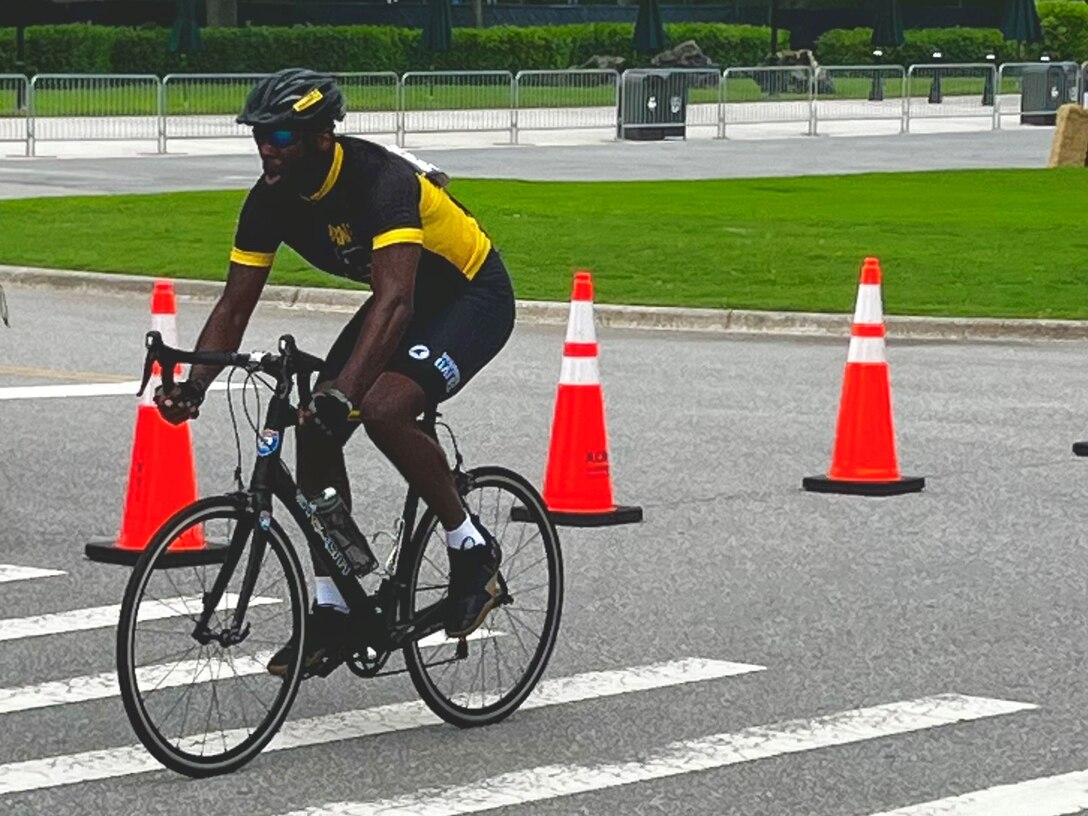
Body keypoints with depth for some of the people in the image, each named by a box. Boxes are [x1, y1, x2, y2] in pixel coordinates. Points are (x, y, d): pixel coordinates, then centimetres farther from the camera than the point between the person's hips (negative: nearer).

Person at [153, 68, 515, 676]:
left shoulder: (382, 182, -35)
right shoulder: (273, 199, -13)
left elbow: (394, 301, -47)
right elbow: (235, 306, -10)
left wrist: (344, 391, -59)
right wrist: (193, 386, -26)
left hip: (474, 296, -8)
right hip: (406, 300, 8)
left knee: (382, 409, -31)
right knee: (314, 431, -7)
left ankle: (472, 547, -9)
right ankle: (334, 612, 3)